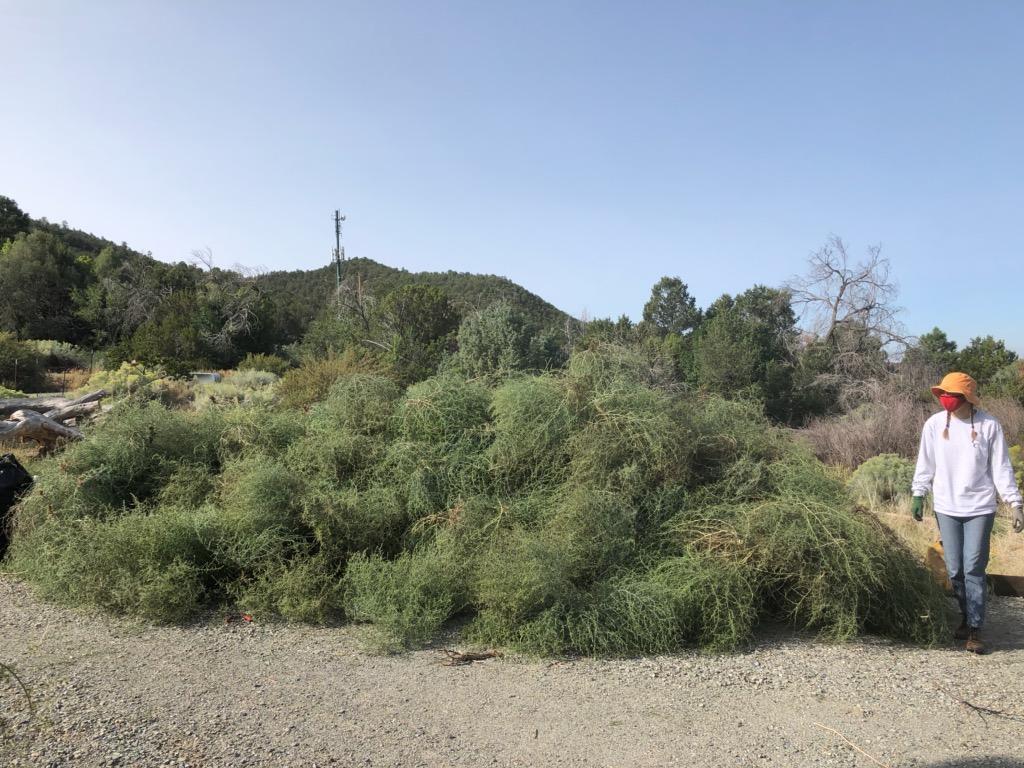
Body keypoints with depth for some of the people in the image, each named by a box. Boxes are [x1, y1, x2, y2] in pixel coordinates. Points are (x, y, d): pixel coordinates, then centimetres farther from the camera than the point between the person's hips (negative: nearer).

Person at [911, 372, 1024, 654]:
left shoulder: (989, 425, -7)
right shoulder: (934, 424, -3)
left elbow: (1001, 467, -2)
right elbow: (926, 463, 6)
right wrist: (918, 495, 4)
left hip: (979, 507, -2)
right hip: (946, 508, 2)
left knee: (973, 569, -3)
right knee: (955, 570, 8)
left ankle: (975, 630, 6)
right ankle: (966, 617, 28)